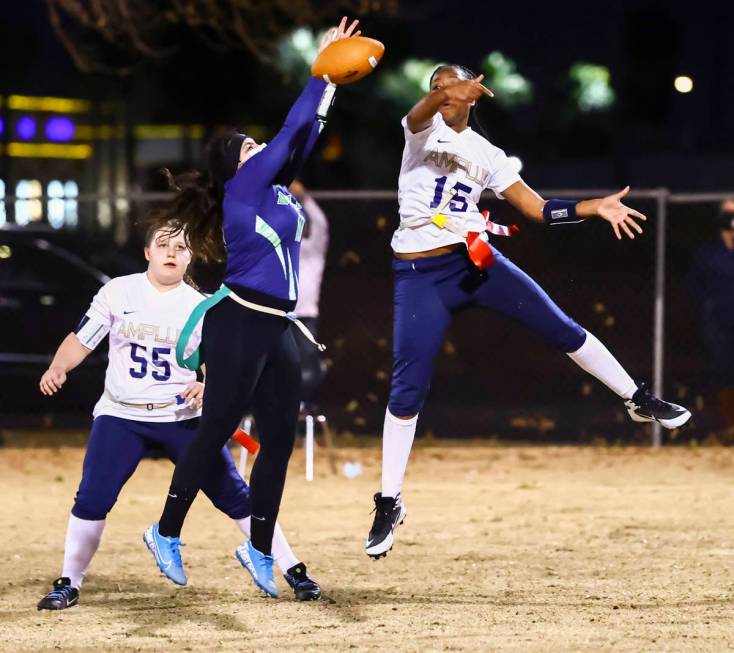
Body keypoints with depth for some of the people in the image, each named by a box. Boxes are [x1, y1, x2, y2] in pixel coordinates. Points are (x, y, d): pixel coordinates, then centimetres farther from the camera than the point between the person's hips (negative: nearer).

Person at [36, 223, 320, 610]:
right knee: (91, 500, -12)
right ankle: (68, 585, 3)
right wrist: (57, 369, -18)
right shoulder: (118, 292, 0)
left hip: (183, 418, 0)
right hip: (121, 416, 0)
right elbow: (81, 341, 2)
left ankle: (291, 569, 7)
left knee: (234, 495, -3)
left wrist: (208, 387, -23)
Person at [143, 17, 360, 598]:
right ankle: (167, 534, 5)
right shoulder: (243, 187, -5)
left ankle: (261, 551, 14)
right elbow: (291, 132, -5)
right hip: (239, 325, -8)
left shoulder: (274, 190, 16)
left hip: (277, 330, 8)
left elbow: (304, 134, 19)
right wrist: (323, 70, 0)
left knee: (280, 439, 7)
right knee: (216, 431, -4)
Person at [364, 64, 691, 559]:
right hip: (421, 275, -3)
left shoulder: (487, 155, 9)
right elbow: (425, 109, -26)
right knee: (407, 388, -7)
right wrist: (449, 93, -50)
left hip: (475, 259, 3)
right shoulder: (423, 129, -1)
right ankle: (390, 504, 2)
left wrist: (596, 208, -6)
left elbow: (538, 208, 8)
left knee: (560, 327, 0)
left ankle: (639, 400, 19)